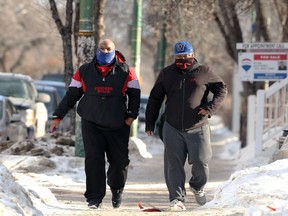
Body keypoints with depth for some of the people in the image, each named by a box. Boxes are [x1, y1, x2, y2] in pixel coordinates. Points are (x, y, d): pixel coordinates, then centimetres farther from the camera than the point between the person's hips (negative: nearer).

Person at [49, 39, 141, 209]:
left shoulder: (126, 72, 6)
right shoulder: (85, 71, 9)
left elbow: (134, 94, 7)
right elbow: (71, 95, 12)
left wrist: (131, 115, -6)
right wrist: (58, 116, 9)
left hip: (118, 125, 0)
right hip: (91, 124, 0)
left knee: (120, 161, 3)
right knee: (93, 159, -10)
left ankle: (117, 190, 31)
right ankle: (95, 198, -7)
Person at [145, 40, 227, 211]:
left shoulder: (204, 72, 2)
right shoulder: (166, 74, 8)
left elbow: (222, 89, 8)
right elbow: (155, 99, 15)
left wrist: (210, 108, -8)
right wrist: (150, 123, 10)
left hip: (198, 128, -1)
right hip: (173, 128, 2)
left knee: (201, 162, -3)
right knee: (174, 165, -4)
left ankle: (198, 187, 27)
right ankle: (177, 198, 0)